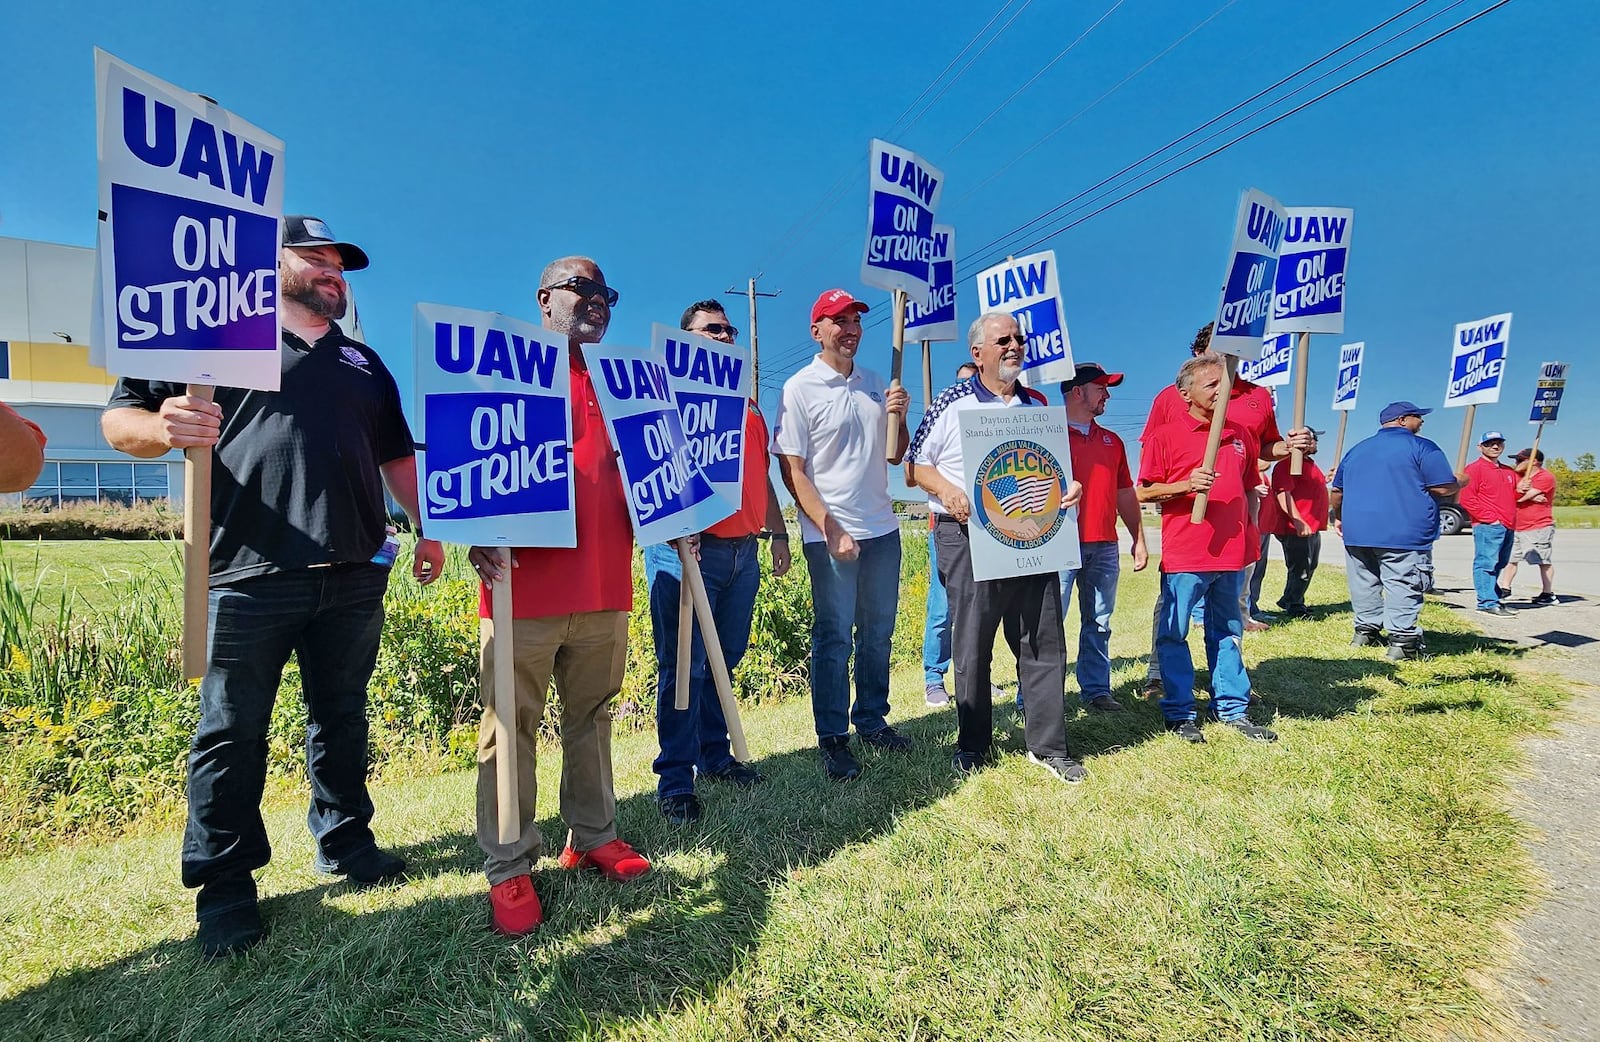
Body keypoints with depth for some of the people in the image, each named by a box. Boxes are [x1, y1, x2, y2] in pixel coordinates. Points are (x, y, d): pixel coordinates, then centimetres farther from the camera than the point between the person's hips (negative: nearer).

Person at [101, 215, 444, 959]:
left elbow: (398, 455, 20)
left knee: (341, 720, 14)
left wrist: (426, 529, 10)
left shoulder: (364, 362, 19)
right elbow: (119, 418, 2)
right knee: (232, 732, 5)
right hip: (249, 575, -4)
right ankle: (224, 884, 19)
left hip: (354, 576, 4)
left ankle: (344, 841, 29)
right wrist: (164, 427, -21)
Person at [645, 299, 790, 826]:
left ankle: (715, 754, 26)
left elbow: (762, 478, 24)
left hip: (743, 551, 6)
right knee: (684, 666, -4)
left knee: (724, 661, 12)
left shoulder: (747, 404, 21)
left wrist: (777, 533, 18)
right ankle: (675, 780, 6)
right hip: (687, 549, -6)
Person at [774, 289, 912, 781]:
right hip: (831, 535, -5)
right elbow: (792, 470, -9)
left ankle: (872, 721, 28)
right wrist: (831, 530, -15)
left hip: (882, 529, 6)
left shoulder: (875, 384, 11)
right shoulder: (800, 388, -5)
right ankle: (832, 739, 14)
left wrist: (898, 417, -3)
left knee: (878, 632, 13)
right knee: (835, 637, 1)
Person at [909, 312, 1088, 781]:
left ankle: (1048, 745, 21)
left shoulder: (1037, 403, 15)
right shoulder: (952, 404, 0)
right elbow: (919, 464, 0)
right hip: (969, 536, -4)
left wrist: (1070, 484, 2)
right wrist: (947, 490, -18)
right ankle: (972, 745, 22)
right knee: (972, 647, 5)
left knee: (1044, 641, 6)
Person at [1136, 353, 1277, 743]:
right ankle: (1179, 714, 13)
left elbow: (1249, 487, 23)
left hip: (1231, 554, 5)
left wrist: (1250, 535, 16)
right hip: (1183, 555, -5)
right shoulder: (1165, 435, -3)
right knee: (1173, 634, 1)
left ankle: (1233, 710, 25)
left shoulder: (1240, 435, 14)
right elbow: (1143, 492, -6)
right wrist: (1187, 484, -19)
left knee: (1228, 634, 14)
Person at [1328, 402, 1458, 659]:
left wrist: (1337, 517, 32)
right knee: (1402, 585, -6)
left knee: (1364, 583, 11)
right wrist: (1461, 482, 14)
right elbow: (1444, 488, -7)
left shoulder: (1357, 449, 16)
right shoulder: (1422, 447, -1)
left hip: (1357, 531, 6)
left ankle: (1365, 630, 18)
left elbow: (1336, 491, 19)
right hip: (1403, 533, -5)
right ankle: (1403, 640, -8)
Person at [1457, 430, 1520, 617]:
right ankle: (1487, 602, -11)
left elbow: (1512, 497, 32)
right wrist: (1490, 518, -14)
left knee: (1498, 565, 11)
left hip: (1508, 527, 8)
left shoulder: (1509, 472, 21)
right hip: (1487, 526, -8)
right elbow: (1467, 499, -13)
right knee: (1486, 563, -10)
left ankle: (1493, 598, 18)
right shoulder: (1475, 468, -4)